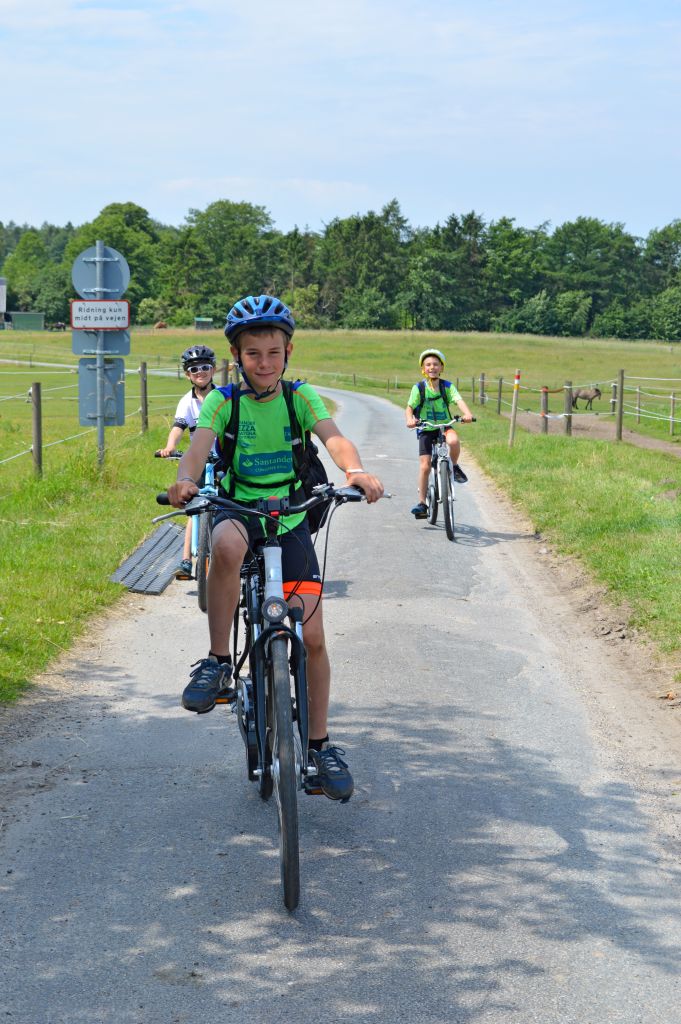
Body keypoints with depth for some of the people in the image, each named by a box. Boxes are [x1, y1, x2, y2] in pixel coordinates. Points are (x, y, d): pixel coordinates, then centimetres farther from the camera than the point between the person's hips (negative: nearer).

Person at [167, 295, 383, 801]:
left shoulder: (300, 397, -2)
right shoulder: (222, 401, -4)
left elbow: (333, 437, -19)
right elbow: (199, 446, -22)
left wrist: (356, 470, -42)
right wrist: (185, 481, -45)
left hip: (291, 518, 1)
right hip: (237, 510, -1)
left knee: (312, 634, -5)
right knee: (227, 544, -40)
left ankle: (320, 744, 12)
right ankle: (218, 661, -25)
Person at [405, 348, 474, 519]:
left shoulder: (448, 386, -4)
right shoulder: (419, 388, -7)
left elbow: (459, 401, -18)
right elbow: (409, 407, -12)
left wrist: (467, 414, -39)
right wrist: (410, 419, -35)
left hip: (444, 426, 0)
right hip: (426, 430, 0)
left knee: (454, 440, -35)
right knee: (424, 466, -9)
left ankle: (454, 466, -5)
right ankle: (422, 503, 2)